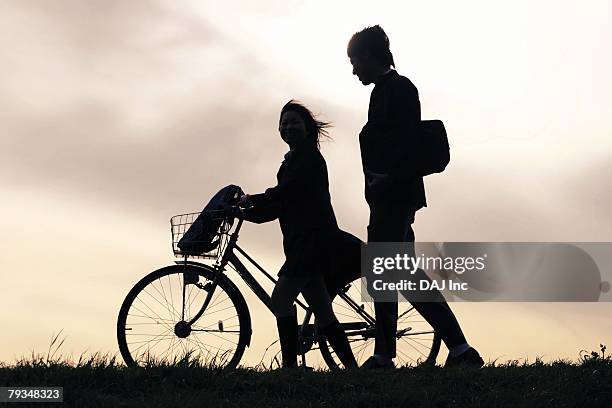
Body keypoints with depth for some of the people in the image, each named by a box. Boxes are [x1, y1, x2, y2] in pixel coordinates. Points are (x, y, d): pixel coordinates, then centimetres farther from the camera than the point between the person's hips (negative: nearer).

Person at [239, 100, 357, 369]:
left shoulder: (307, 155, -5)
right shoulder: (294, 159, 24)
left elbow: (283, 193, -15)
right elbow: (280, 205, 22)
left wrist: (250, 200, -3)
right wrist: (246, 212, 13)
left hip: (313, 238, -10)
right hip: (303, 241, 10)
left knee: (281, 297, -15)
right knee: (322, 311, 8)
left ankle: (290, 364, -16)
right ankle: (351, 366, 11)